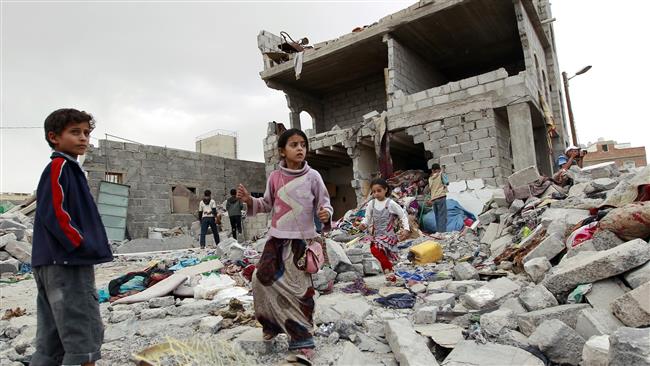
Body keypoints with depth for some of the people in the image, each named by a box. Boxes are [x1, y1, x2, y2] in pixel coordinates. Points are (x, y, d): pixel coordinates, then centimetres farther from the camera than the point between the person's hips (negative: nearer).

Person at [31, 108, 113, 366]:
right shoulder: (59, 166, -8)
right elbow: (54, 213, -19)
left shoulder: (69, 169, 19)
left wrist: (89, 246, 13)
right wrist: (84, 245, -15)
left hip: (52, 265, 10)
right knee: (86, 338, -6)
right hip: (67, 265, -10)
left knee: (51, 343, 14)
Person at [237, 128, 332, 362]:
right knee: (263, 279, 7)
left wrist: (326, 214, -23)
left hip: (302, 239, -3)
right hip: (277, 238, 3)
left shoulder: (312, 176, -6)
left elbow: (324, 204, -1)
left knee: (300, 288, 2)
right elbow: (268, 205, 12)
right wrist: (249, 200, -5)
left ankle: (302, 341, 16)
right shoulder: (275, 177, 1)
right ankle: (272, 324, 33)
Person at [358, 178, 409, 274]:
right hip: (376, 234, 5)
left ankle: (388, 266, -5)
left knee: (375, 249, -25)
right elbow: (367, 217, 6)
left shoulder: (391, 203, -9)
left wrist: (406, 229, -12)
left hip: (388, 234, -5)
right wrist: (363, 224, -15)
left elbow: (403, 216, -2)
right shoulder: (371, 203, 1)